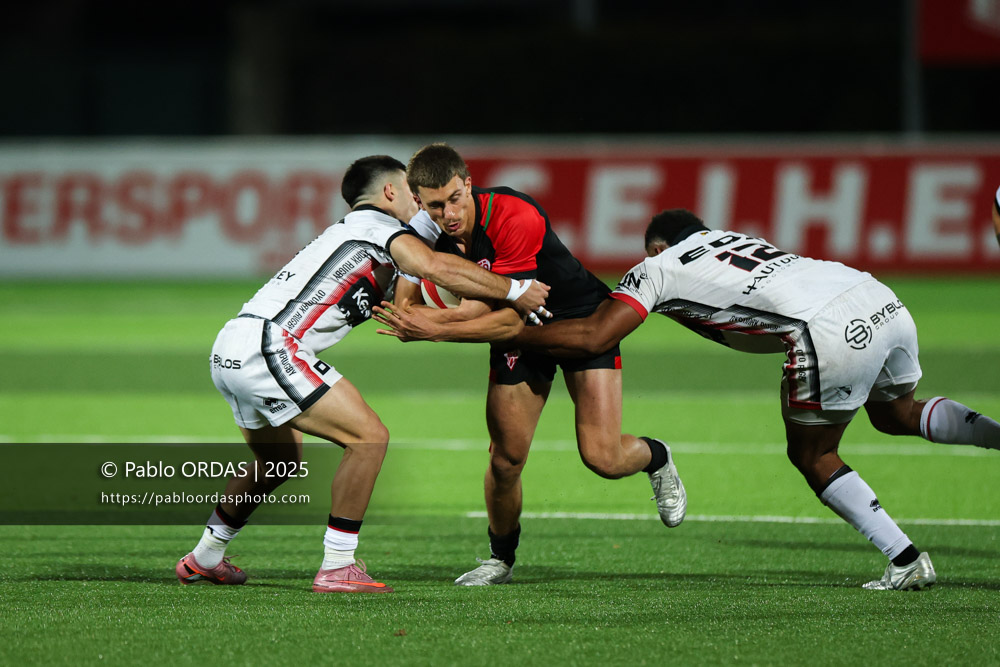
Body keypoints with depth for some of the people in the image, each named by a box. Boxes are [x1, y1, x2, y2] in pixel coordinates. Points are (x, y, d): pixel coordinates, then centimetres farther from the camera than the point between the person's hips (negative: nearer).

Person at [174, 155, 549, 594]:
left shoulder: (345, 233, 29)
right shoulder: (382, 228, 3)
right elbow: (435, 267, -17)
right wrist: (515, 291, -8)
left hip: (229, 351, 10)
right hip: (271, 346, -10)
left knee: (279, 460, 29)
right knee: (369, 437, -8)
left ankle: (204, 559, 39)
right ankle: (336, 569, -8)